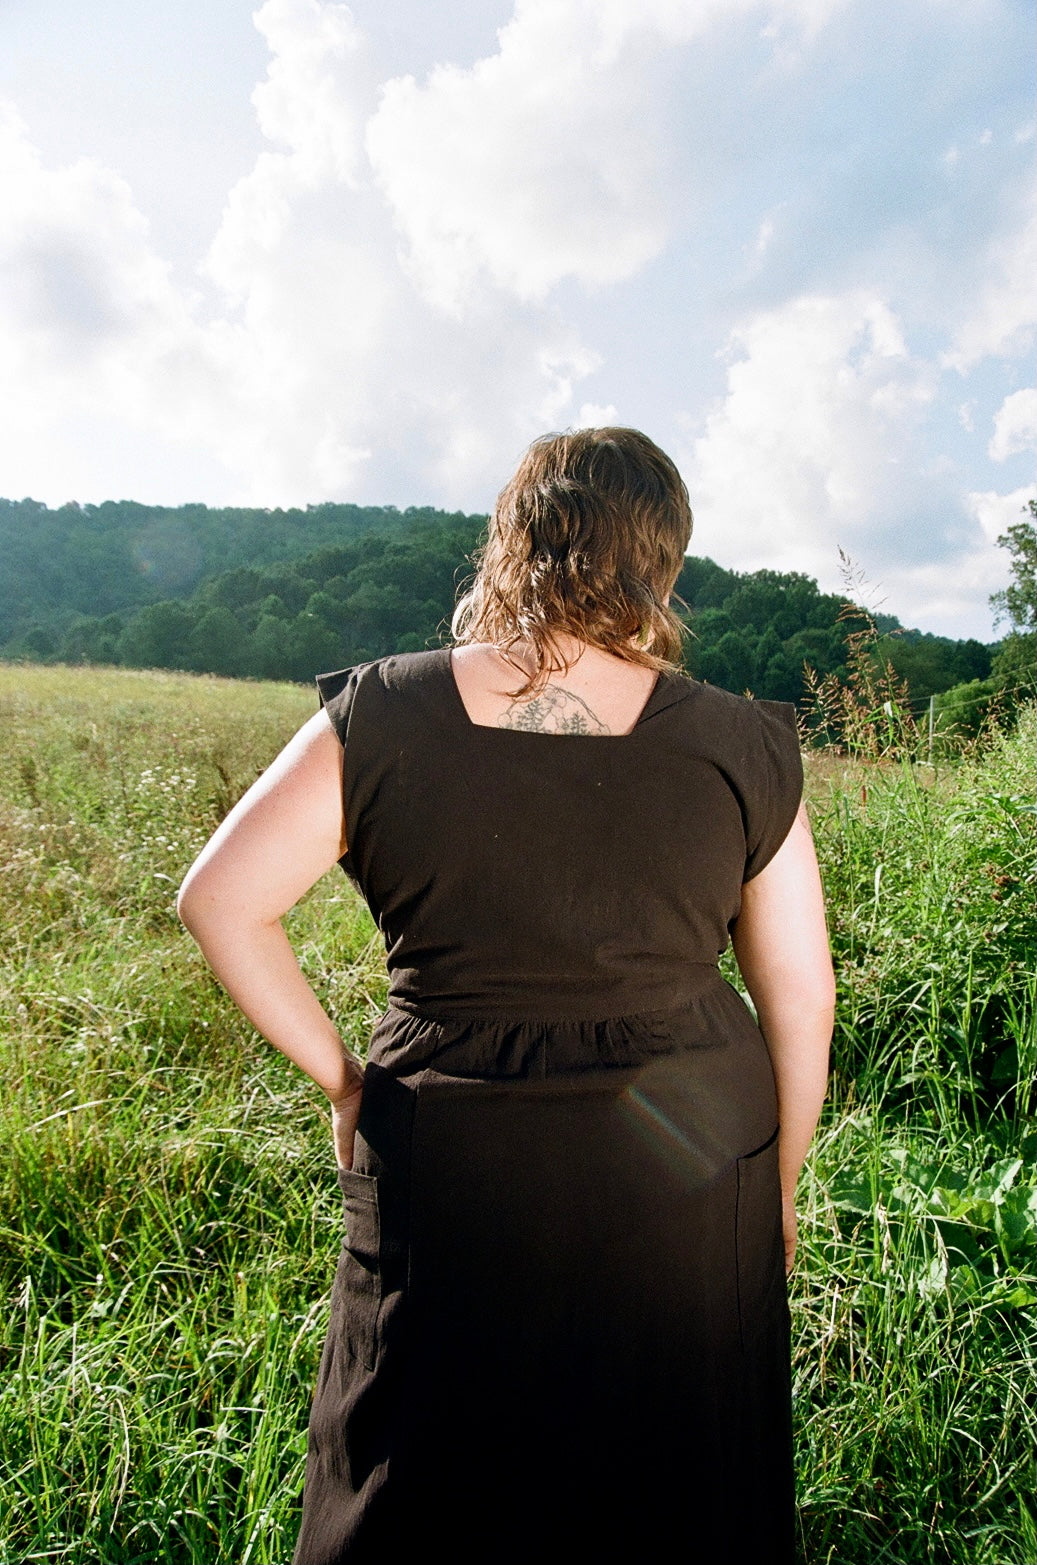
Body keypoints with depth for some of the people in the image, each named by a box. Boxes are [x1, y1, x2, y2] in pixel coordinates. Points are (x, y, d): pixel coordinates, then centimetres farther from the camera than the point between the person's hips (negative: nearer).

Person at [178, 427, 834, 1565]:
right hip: (687, 1167, 1)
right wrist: (778, 1186, 11)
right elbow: (800, 994, -2)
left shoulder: (382, 717, -10)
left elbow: (219, 897, -10)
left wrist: (341, 1077, -1)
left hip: (453, 1166, 0)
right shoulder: (741, 748, -7)